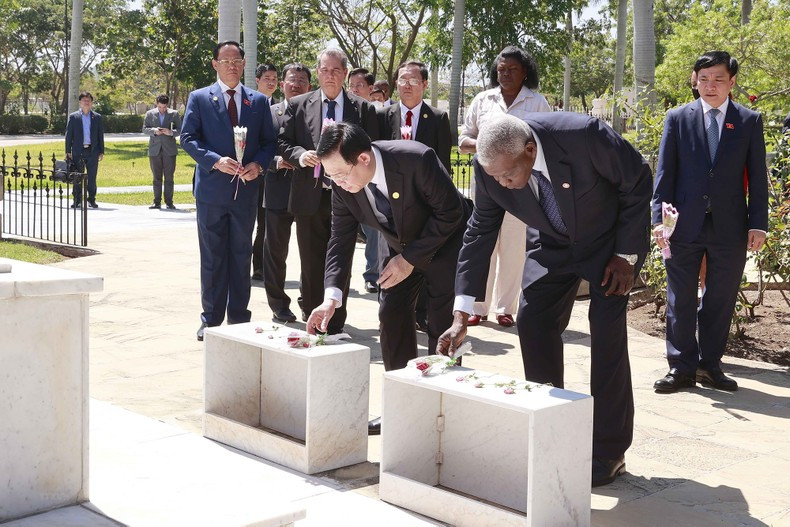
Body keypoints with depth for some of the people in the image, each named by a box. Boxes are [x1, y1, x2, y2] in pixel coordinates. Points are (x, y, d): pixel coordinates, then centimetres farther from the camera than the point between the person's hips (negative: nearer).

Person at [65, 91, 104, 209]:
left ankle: (92, 200, 12)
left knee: (92, 177, 4)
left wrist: (101, 151, 4)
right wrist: (68, 151, -2)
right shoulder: (73, 117, 6)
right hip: (78, 151, -1)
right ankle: (77, 201, 7)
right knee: (77, 178, 2)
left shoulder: (97, 117, 9)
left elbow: (100, 135, 10)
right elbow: (69, 135, 5)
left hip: (93, 151, 1)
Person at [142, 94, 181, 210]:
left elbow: (180, 130, 3)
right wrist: (154, 131, -13)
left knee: (169, 177, 0)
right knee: (156, 177, 5)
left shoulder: (174, 114, 6)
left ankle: (169, 202, 4)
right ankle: (157, 202, 8)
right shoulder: (150, 114, 9)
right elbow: (144, 129, 6)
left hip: (169, 149, -1)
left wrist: (171, 132, -17)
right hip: (155, 149, 1)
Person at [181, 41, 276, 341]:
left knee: (241, 255, 9)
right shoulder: (199, 98, 3)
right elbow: (188, 138, -3)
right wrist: (216, 161, -17)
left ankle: (239, 317, 17)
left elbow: (269, 141, 9)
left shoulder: (258, 101, 10)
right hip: (212, 189, -2)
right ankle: (211, 319, 11)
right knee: (212, 257, 3)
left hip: (245, 189, 2)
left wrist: (258, 164, -10)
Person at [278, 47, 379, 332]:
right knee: (311, 266, 6)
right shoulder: (298, 105, 7)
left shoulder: (362, 108, 6)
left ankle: (335, 327, 13)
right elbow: (283, 143, 7)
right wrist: (299, 155, -13)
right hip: (309, 196, 1)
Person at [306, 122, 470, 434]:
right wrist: (331, 297, -24)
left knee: (442, 325, -8)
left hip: (445, 242, -5)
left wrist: (411, 259, -24)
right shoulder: (343, 185, -18)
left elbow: (451, 212, -24)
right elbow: (341, 240, -12)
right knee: (391, 314, 0)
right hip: (403, 247, 6)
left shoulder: (417, 160, -35)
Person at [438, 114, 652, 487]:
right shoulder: (490, 166, -23)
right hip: (551, 245, 4)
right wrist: (461, 316, -18)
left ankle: (609, 452, -1)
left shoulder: (584, 135, -36)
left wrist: (627, 254, -15)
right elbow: (480, 232, -13)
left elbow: (638, 183, -19)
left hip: (610, 241, -4)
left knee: (607, 330, -12)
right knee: (532, 322, -3)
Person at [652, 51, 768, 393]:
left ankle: (710, 365, 21)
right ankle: (682, 368, 13)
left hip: (729, 226, 1)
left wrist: (758, 223, -2)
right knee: (680, 300, 4)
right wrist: (660, 218, -5)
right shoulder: (678, 118, 4)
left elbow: (757, 176, 5)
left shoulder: (749, 121, 5)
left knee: (721, 299, 8)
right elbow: (665, 172, 3)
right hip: (685, 224, 0)